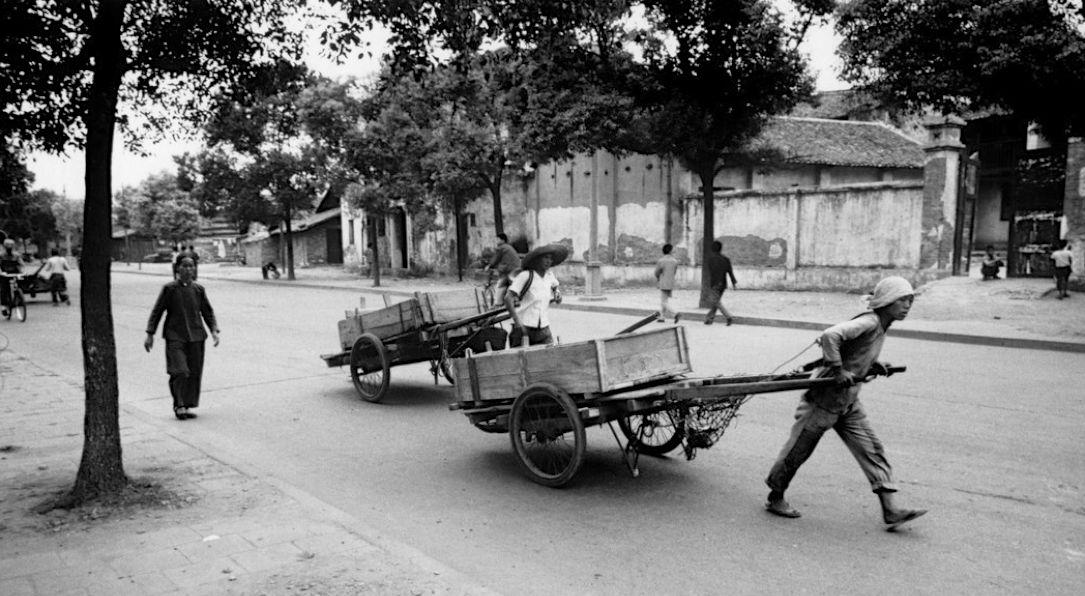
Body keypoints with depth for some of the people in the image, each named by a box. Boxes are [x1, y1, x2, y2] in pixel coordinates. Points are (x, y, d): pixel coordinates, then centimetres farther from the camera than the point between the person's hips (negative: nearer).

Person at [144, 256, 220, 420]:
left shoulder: (198, 289, 7)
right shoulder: (169, 288, -2)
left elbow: (208, 312, 13)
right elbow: (157, 311, 2)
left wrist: (214, 330, 0)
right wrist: (150, 334, -1)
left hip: (195, 336, 3)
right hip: (175, 336, -3)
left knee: (194, 373, 4)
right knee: (179, 371, -14)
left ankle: (188, 406, 15)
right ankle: (178, 405, -1)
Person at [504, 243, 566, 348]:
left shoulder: (550, 275, 8)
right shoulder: (525, 276, -10)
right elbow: (508, 298, -17)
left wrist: (557, 295, 4)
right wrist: (517, 321, -23)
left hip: (543, 329, 5)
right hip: (524, 328, -5)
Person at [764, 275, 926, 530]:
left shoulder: (880, 327, 9)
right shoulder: (868, 322, -19)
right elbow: (830, 335, -35)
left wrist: (875, 366, 6)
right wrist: (839, 371, -29)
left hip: (849, 402, 9)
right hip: (825, 397, -9)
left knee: (872, 449, 3)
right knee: (798, 450, 4)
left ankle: (891, 510, 5)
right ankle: (775, 498, 19)